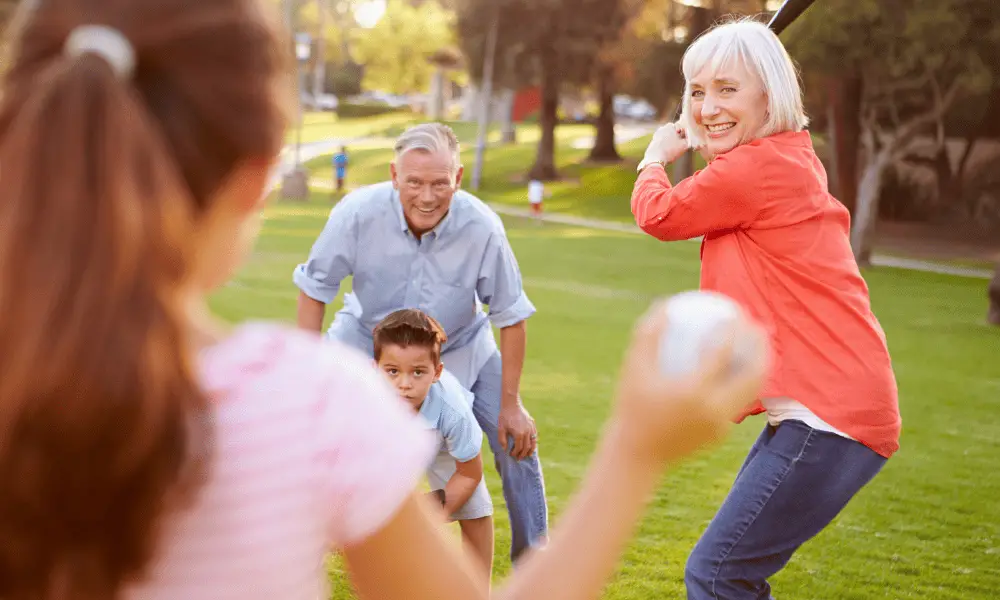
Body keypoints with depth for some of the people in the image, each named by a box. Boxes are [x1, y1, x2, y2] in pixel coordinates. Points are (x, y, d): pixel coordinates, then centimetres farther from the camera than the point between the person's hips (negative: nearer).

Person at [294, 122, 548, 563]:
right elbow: (315, 289, -14)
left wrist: (510, 404, -14)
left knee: (516, 440, -6)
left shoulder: (482, 228, -30)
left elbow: (511, 316, -18)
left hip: (461, 349, 0)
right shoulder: (357, 213, -30)